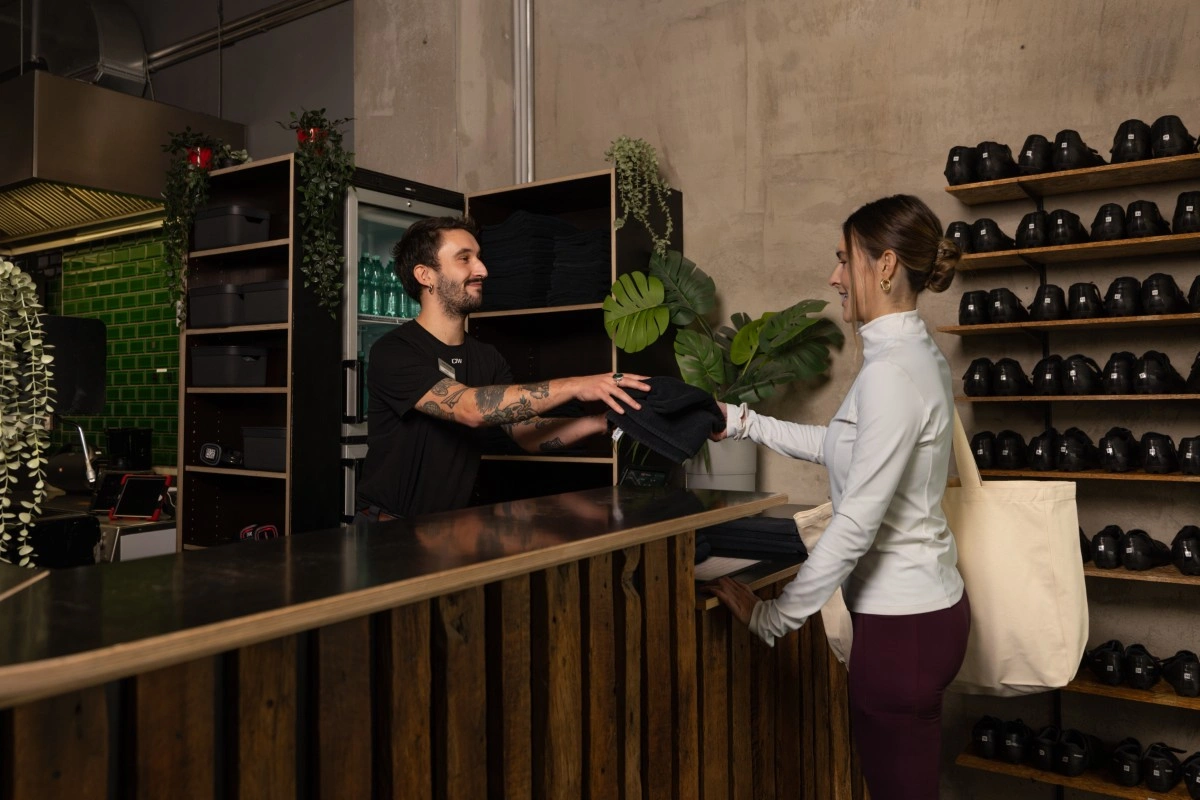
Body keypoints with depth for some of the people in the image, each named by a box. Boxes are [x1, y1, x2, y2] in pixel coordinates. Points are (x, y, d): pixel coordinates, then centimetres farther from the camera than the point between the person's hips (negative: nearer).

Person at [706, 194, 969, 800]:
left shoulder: (892, 371, -22)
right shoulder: (912, 353, 8)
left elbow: (855, 524, -24)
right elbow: (840, 447, 21)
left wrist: (772, 617, -17)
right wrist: (745, 423, 18)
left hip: (902, 621, -10)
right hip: (921, 602, 10)